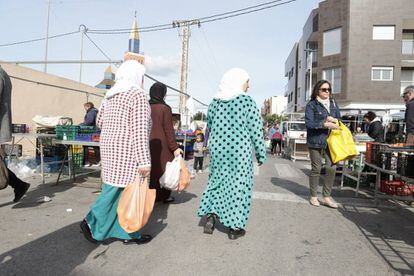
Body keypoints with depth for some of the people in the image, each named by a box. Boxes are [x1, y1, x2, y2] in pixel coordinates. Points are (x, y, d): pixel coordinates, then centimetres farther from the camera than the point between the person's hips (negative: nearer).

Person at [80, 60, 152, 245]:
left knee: (113, 189, 12)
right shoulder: (138, 95, -12)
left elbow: (99, 121, 21)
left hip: (110, 149, 8)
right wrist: (144, 161, -20)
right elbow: (139, 131, -20)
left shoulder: (110, 96, 12)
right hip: (127, 152, -8)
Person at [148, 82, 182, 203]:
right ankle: (164, 195, 13)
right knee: (163, 167, 6)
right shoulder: (165, 108, -11)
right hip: (161, 144, -5)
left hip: (147, 142, 5)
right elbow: (168, 130, -14)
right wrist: (174, 147, -11)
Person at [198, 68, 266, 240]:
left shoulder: (215, 102, 6)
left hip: (217, 150, 4)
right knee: (238, 184, 5)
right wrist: (261, 155, 0)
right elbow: (256, 131, -8)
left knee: (217, 180, 20)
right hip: (240, 151, -4)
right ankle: (234, 228, 14)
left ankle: (210, 215, 10)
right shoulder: (247, 102, -8)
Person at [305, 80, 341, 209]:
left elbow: (339, 119, 15)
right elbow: (309, 123, -12)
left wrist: (333, 120, -8)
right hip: (315, 141, -4)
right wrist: (325, 124, -19)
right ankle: (313, 196, 20)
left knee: (332, 167, -3)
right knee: (316, 169, 4)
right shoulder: (311, 105, -3)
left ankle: (326, 197, 12)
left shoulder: (333, 104, 14)